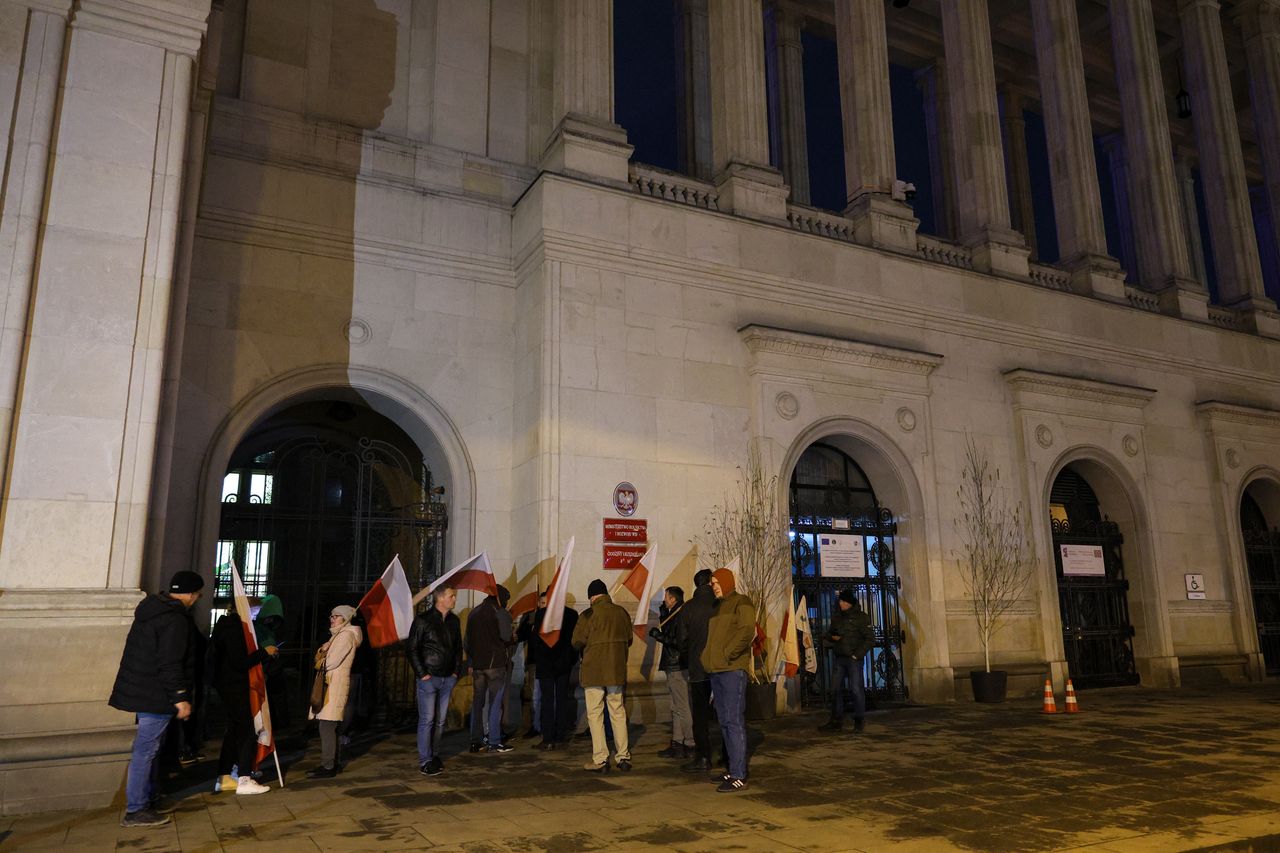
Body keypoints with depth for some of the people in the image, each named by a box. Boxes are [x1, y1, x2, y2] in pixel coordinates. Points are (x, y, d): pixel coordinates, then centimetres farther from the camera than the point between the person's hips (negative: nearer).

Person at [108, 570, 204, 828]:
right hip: (156, 696, -10)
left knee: (150, 748, 19)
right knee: (145, 751, -5)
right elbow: (169, 664, -24)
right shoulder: (175, 620, -20)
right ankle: (135, 811, 1)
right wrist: (180, 697, -19)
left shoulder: (152, 609, 12)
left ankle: (148, 797, 29)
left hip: (141, 690, 10)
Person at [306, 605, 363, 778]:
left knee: (327, 727, -11)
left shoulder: (346, 635, -10)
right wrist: (323, 650, -3)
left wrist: (321, 663, 2)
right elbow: (321, 659, 17)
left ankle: (328, 767, -9)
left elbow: (333, 661, -17)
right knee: (330, 727, 12)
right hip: (329, 684, 10)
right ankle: (332, 763, 18)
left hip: (336, 684, -10)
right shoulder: (337, 635, 21)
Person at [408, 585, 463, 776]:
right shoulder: (423, 620, -8)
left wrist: (456, 671, 9)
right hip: (429, 678, -5)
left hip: (448, 679, 5)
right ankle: (424, 762, 2)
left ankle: (435, 756, 21)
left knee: (440, 721, 10)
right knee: (427, 720, -4)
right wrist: (422, 674, -10)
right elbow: (412, 649, -7)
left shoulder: (454, 621, 9)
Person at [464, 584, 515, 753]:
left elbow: (466, 641, 15)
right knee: (495, 703, -1)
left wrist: (470, 662, 19)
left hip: (477, 664, 6)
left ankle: (476, 741, 14)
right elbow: (506, 638, -13)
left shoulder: (474, 613, 14)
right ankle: (494, 742, -1)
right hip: (495, 663, -6)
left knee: (477, 702, 11)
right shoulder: (501, 613, -5)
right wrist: (513, 640, 9)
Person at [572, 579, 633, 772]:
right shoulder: (622, 613, 0)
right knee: (618, 713, 13)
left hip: (593, 672, -4)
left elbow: (577, 642, -9)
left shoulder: (588, 616, -13)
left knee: (595, 714, 4)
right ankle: (623, 756, 15)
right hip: (617, 671, 4)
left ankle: (600, 760, 4)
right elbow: (629, 639, 9)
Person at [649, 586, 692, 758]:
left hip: (678, 668, -11)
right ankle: (677, 743, 22)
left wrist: (658, 635, -16)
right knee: (676, 708, 15)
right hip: (674, 667, 11)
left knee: (682, 708, -4)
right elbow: (669, 635, 20)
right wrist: (663, 615, 11)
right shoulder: (674, 615, 14)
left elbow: (681, 642, -23)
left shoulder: (681, 616, -17)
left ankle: (690, 745, 2)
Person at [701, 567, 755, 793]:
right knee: (725, 722, 12)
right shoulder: (718, 606, 21)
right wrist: (709, 658, 11)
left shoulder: (741, 603, -5)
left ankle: (739, 776, -8)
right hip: (716, 671, 9)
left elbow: (746, 631, -18)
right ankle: (733, 769, 19)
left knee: (734, 722, -9)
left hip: (733, 670, -9)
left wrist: (728, 654, -15)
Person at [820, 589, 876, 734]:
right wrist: (831, 637, 1)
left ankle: (858, 721, 5)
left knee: (856, 689, -5)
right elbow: (830, 634, 26)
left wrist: (857, 654, -13)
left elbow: (870, 638, -7)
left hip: (853, 658, -6)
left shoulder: (861, 617, -4)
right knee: (835, 689, 6)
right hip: (838, 658, 6)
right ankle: (836, 720, 13)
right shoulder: (836, 617, 14)